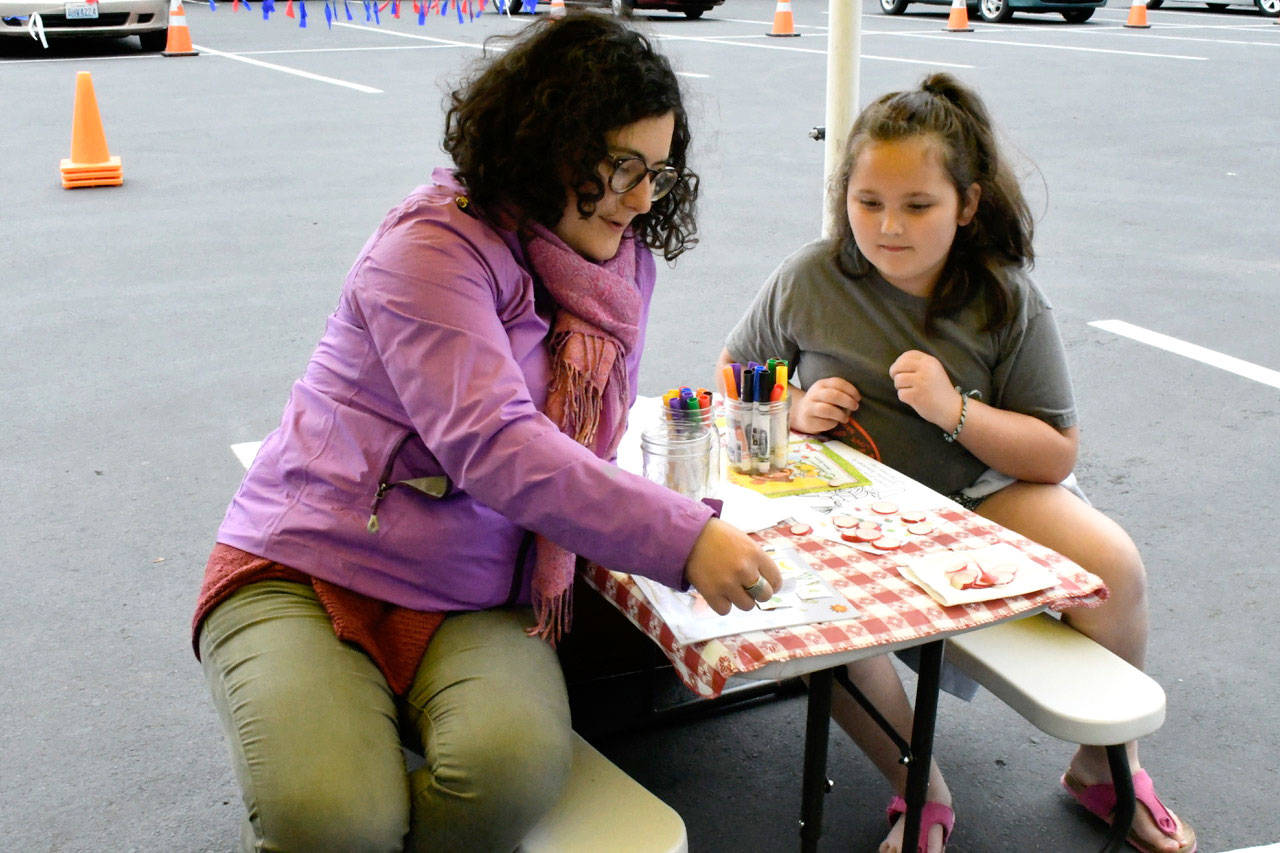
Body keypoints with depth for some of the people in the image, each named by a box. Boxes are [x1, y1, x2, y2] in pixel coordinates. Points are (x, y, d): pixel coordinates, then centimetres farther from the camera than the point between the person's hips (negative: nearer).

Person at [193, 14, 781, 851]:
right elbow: (491, 443, -26)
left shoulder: (624, 258, 8)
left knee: (518, 771, -28)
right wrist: (683, 539, -29)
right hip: (307, 570, -4)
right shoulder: (434, 243, -14)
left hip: (477, 600, 5)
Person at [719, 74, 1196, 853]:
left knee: (1114, 566, -23)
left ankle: (1105, 768, 8)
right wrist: (793, 412, -13)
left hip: (980, 490, 1)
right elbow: (733, 378, 9)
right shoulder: (809, 281, -5)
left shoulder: (1007, 301, -6)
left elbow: (1057, 454, -5)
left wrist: (956, 411, -22)